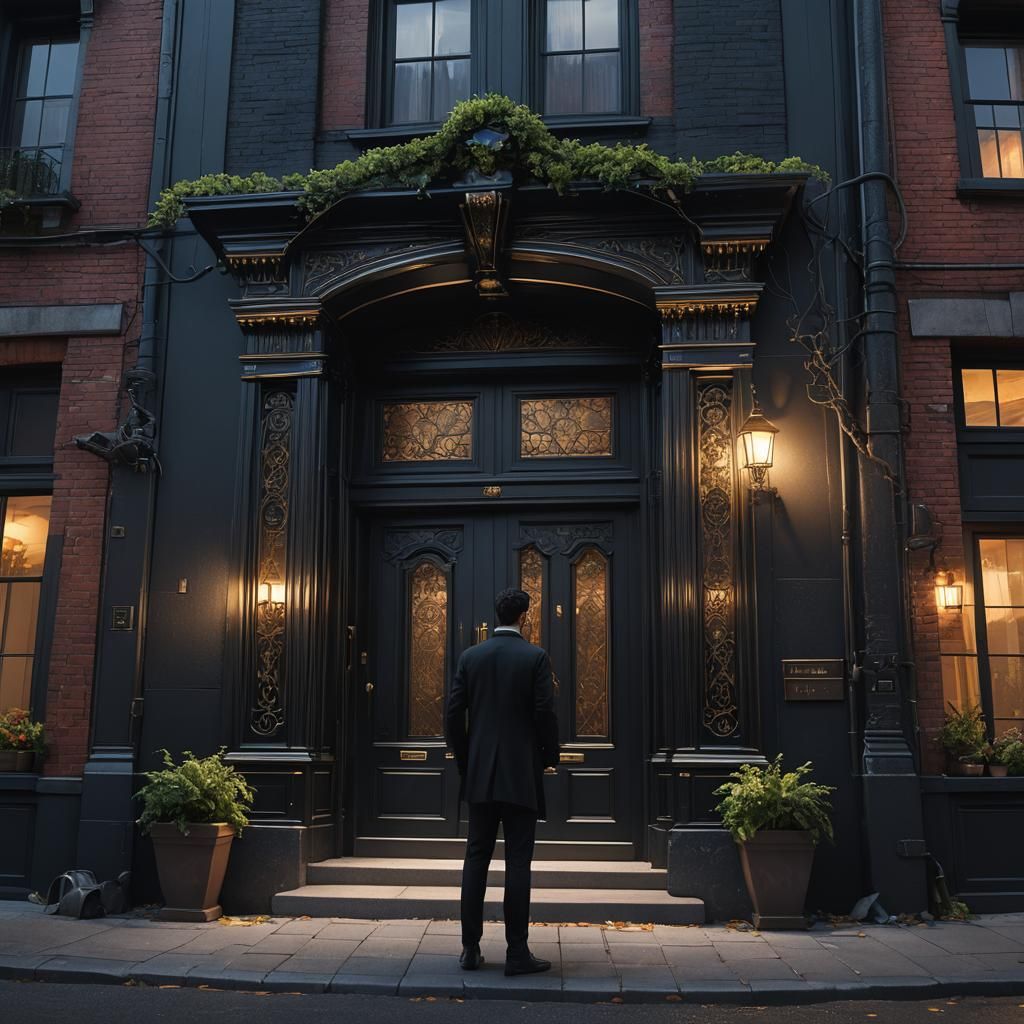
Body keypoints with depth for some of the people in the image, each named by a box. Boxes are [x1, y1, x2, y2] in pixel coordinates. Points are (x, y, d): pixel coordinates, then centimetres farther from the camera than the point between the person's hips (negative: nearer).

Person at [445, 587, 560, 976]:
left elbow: (453, 714, 2)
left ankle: (471, 948, 13)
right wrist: (550, 756, 6)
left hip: (479, 774, 3)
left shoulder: (470, 657, 4)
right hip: (522, 775, -3)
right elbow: (545, 713, -10)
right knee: (518, 863, 0)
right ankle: (517, 953, 3)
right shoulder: (535, 657, -6)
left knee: (476, 858, 10)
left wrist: (464, 760, 14)